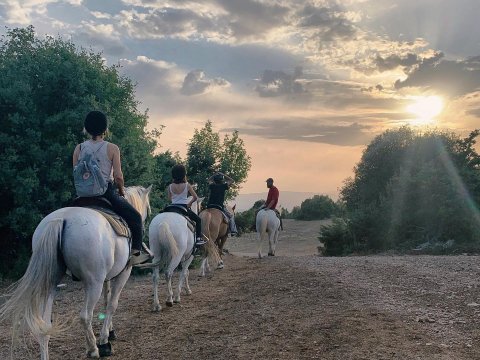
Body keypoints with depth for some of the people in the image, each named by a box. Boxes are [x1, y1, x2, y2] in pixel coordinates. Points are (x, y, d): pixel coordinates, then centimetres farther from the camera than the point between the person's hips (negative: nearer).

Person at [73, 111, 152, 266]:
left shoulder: (79, 148, 6)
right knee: (135, 217, 11)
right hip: (107, 192, -4)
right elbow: (118, 176, -9)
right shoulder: (112, 148, -5)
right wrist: (122, 191, 8)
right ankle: (135, 253, 8)